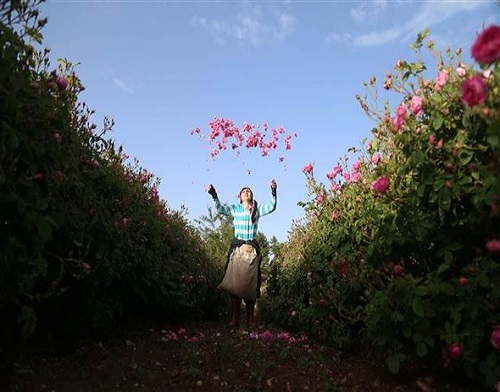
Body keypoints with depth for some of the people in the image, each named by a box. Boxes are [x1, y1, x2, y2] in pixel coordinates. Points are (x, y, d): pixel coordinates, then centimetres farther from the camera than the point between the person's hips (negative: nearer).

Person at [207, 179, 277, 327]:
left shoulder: (257, 209, 10)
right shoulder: (235, 208, 10)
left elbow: (272, 207, -3)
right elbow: (220, 208, -3)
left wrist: (273, 192, -18)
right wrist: (214, 195, -19)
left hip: (252, 246, 1)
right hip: (237, 245, 0)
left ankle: (250, 318, 3)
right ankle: (235, 318, -4)